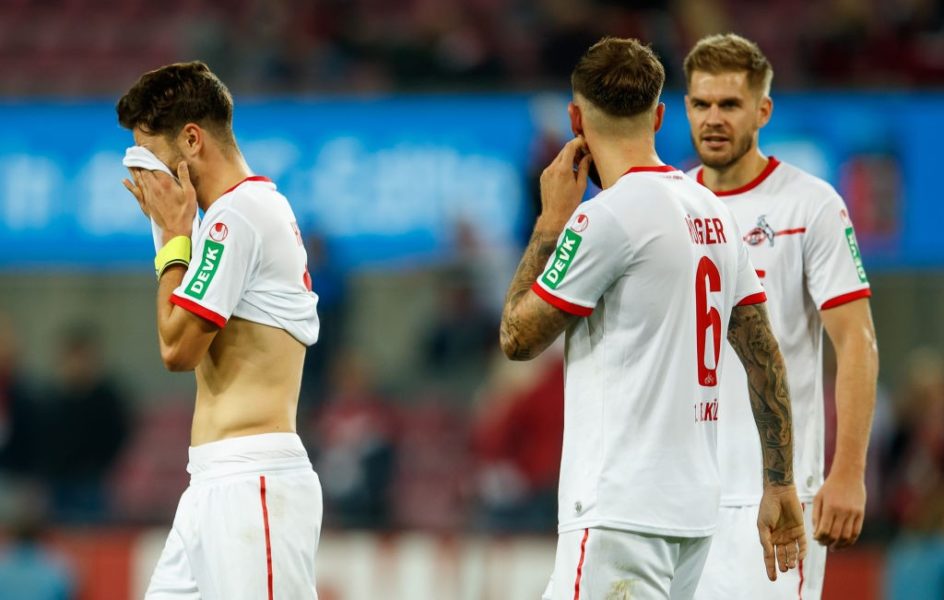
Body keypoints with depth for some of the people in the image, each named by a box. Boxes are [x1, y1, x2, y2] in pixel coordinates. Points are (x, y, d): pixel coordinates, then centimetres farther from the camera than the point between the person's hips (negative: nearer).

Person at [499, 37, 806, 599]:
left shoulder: (607, 217, -12)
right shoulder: (714, 213, 12)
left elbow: (518, 337, -4)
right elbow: (765, 357, 13)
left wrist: (551, 220, 5)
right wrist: (780, 485, 18)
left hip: (623, 508, -8)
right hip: (695, 508, 8)